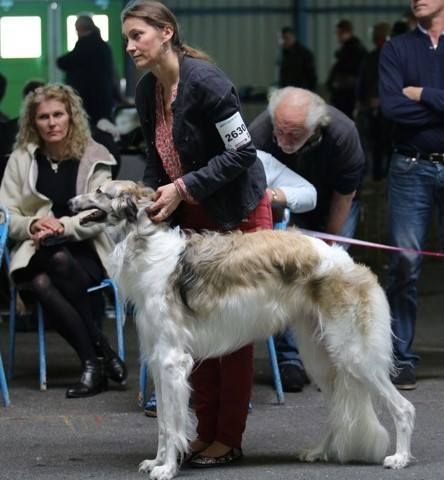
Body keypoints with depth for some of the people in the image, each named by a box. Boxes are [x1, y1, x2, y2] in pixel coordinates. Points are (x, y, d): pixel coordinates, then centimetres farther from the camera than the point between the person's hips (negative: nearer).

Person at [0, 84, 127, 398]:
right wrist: (31, 225, -15)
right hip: (37, 253, 1)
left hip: (85, 251, -1)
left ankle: (93, 364, -26)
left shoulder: (94, 157, 4)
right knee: (40, 284, -35)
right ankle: (101, 353, -26)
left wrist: (63, 226, -20)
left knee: (61, 260, -37)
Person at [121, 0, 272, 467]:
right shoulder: (146, 91, 2)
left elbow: (241, 153, -21)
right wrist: (148, 196, -3)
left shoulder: (205, 81, -21)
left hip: (237, 214, -7)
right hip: (192, 218, 7)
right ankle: (206, 430, 14)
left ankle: (229, 438, 4)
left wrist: (183, 187, -22)